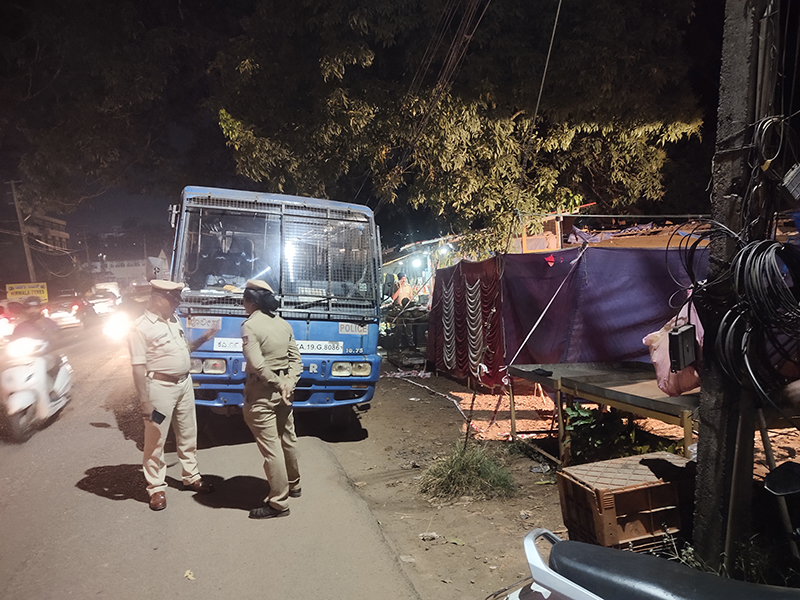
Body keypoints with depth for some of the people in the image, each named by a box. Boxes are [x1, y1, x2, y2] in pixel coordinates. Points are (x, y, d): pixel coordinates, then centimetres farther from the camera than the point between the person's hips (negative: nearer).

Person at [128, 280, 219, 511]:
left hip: (184, 383, 8)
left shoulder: (174, 320, 8)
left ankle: (191, 476, 34)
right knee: (155, 439, 6)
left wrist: (202, 340, 5)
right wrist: (146, 403, -18)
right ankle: (156, 487, 21)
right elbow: (138, 368, -17)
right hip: (160, 387, -8)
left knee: (188, 434, 18)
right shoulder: (141, 327, -16)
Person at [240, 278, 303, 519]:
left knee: (270, 448, -1)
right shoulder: (284, 324, 8)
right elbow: (295, 359, 5)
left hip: (262, 394, -8)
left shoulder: (250, 325, -14)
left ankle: (279, 503, 8)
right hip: (283, 391, 8)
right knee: (288, 439, 21)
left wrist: (277, 383, -11)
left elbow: (257, 364, -22)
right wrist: (288, 383, -5)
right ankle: (293, 484, 39)